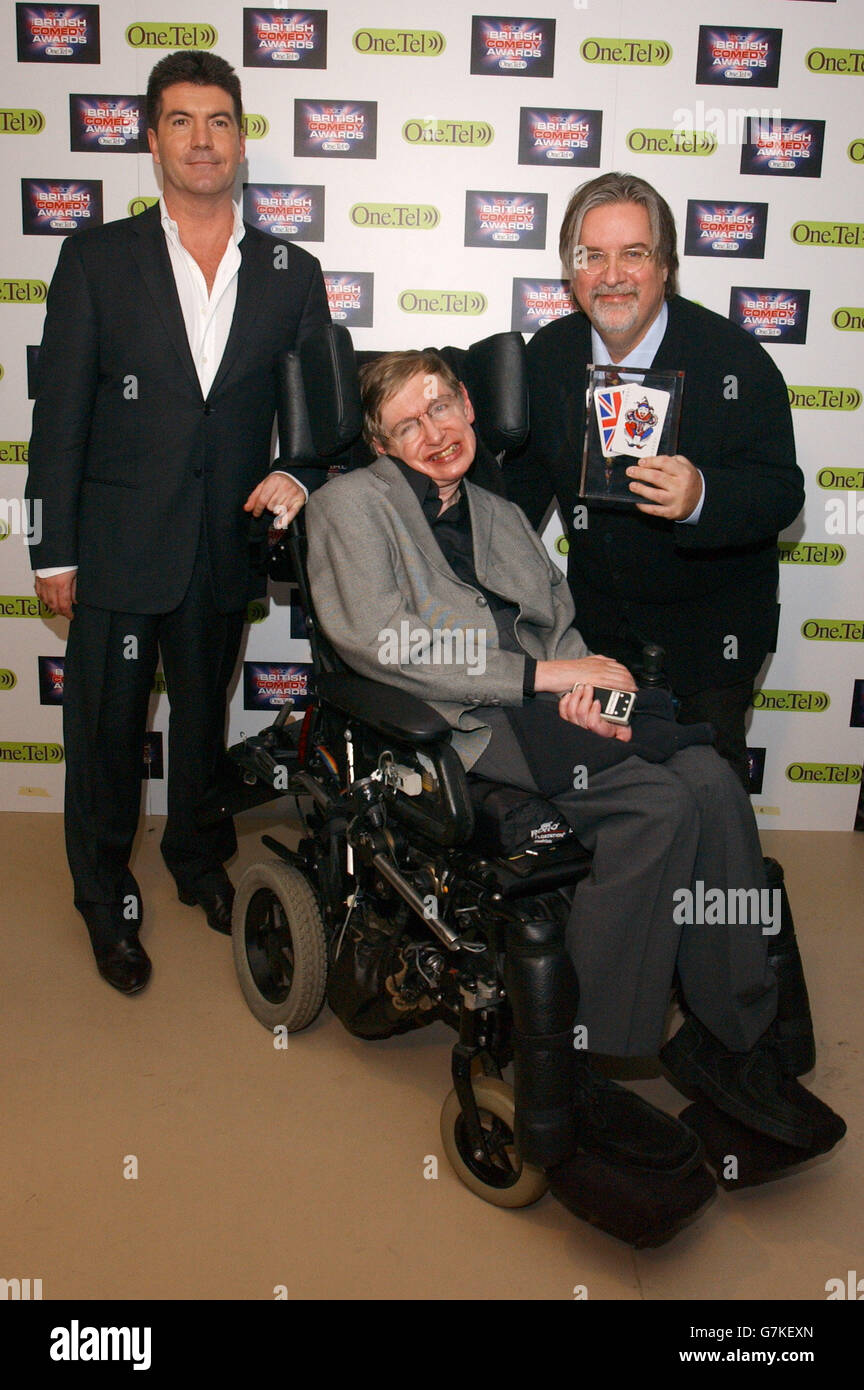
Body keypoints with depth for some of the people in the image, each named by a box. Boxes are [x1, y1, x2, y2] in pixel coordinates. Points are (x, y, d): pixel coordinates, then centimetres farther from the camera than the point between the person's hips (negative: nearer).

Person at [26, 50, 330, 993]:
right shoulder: (97, 259, -1)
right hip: (116, 549, -2)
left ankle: (200, 861, 43)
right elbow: (59, 412, -3)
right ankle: (105, 899, 30)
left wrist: (298, 471, -14)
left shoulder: (292, 274, 4)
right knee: (106, 730, 9)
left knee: (205, 718, 19)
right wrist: (53, 551, -6)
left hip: (226, 549, 2)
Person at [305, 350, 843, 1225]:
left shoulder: (502, 517, 29)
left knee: (709, 780, -22)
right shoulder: (352, 504, 8)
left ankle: (730, 1044, -12)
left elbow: (560, 626, 23)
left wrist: (586, 685, -3)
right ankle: (564, 1065, -18)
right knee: (660, 804, -27)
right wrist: (539, 674, -11)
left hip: (543, 711, 6)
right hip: (448, 727, -6)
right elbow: (375, 639, -9)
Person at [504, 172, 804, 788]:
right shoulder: (549, 353, -5)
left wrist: (701, 496, -40)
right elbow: (530, 472, 8)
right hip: (597, 613, 4)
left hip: (710, 621, -4)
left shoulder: (736, 358, -19)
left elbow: (783, 492, -21)